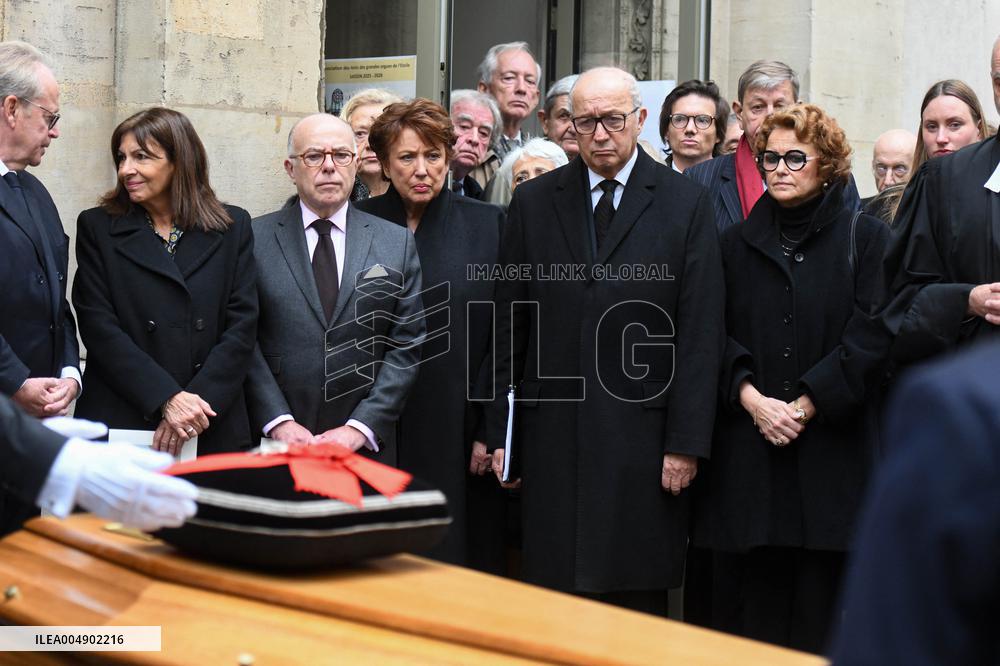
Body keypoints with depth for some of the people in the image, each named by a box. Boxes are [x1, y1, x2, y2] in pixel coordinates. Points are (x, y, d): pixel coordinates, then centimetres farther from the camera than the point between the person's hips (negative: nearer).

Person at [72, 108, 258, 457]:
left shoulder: (233, 227, 7)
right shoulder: (98, 227, 5)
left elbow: (242, 326, 0)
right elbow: (98, 326, -3)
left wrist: (195, 403, -12)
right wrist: (168, 399, -14)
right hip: (119, 426, 0)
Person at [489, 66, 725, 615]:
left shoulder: (686, 204, 2)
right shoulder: (534, 201, 9)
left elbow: (700, 334, -1)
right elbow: (510, 324, 10)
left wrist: (686, 442, -6)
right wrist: (499, 431, 7)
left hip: (643, 433, -2)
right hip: (553, 432, 2)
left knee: (638, 593, 2)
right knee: (552, 592, 4)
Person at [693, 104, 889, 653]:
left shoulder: (866, 239, 4)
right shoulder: (736, 243, 13)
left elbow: (870, 338, -5)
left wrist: (804, 406, -12)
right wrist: (751, 398, -10)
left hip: (830, 444, -2)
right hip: (746, 454, 2)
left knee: (819, 604, 0)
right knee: (746, 601, 3)